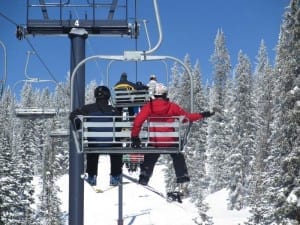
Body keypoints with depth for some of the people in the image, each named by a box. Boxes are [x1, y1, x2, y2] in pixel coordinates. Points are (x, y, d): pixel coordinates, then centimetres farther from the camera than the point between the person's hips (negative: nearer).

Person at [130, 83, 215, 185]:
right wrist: (201, 115, 11)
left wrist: (134, 136, -6)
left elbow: (138, 121, -14)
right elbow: (186, 116, 0)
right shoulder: (172, 106, -6)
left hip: (154, 141, 0)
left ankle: (144, 175, 7)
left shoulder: (149, 106, -7)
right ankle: (182, 175, 23)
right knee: (178, 157, 26)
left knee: (149, 160, 20)